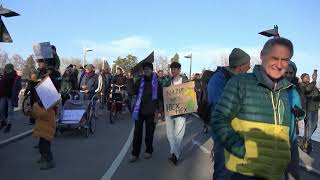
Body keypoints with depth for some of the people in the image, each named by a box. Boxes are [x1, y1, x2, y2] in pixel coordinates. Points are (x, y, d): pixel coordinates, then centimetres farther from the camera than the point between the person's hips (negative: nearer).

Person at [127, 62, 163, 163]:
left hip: (151, 111, -1)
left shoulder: (156, 81, 2)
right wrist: (130, 79, -12)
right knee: (137, 132, 3)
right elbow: (133, 91, -2)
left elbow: (160, 96, 2)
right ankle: (135, 153, 11)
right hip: (139, 110, 1)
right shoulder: (140, 81, 7)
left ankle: (149, 151, 27)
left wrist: (159, 109, -4)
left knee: (149, 132, 11)